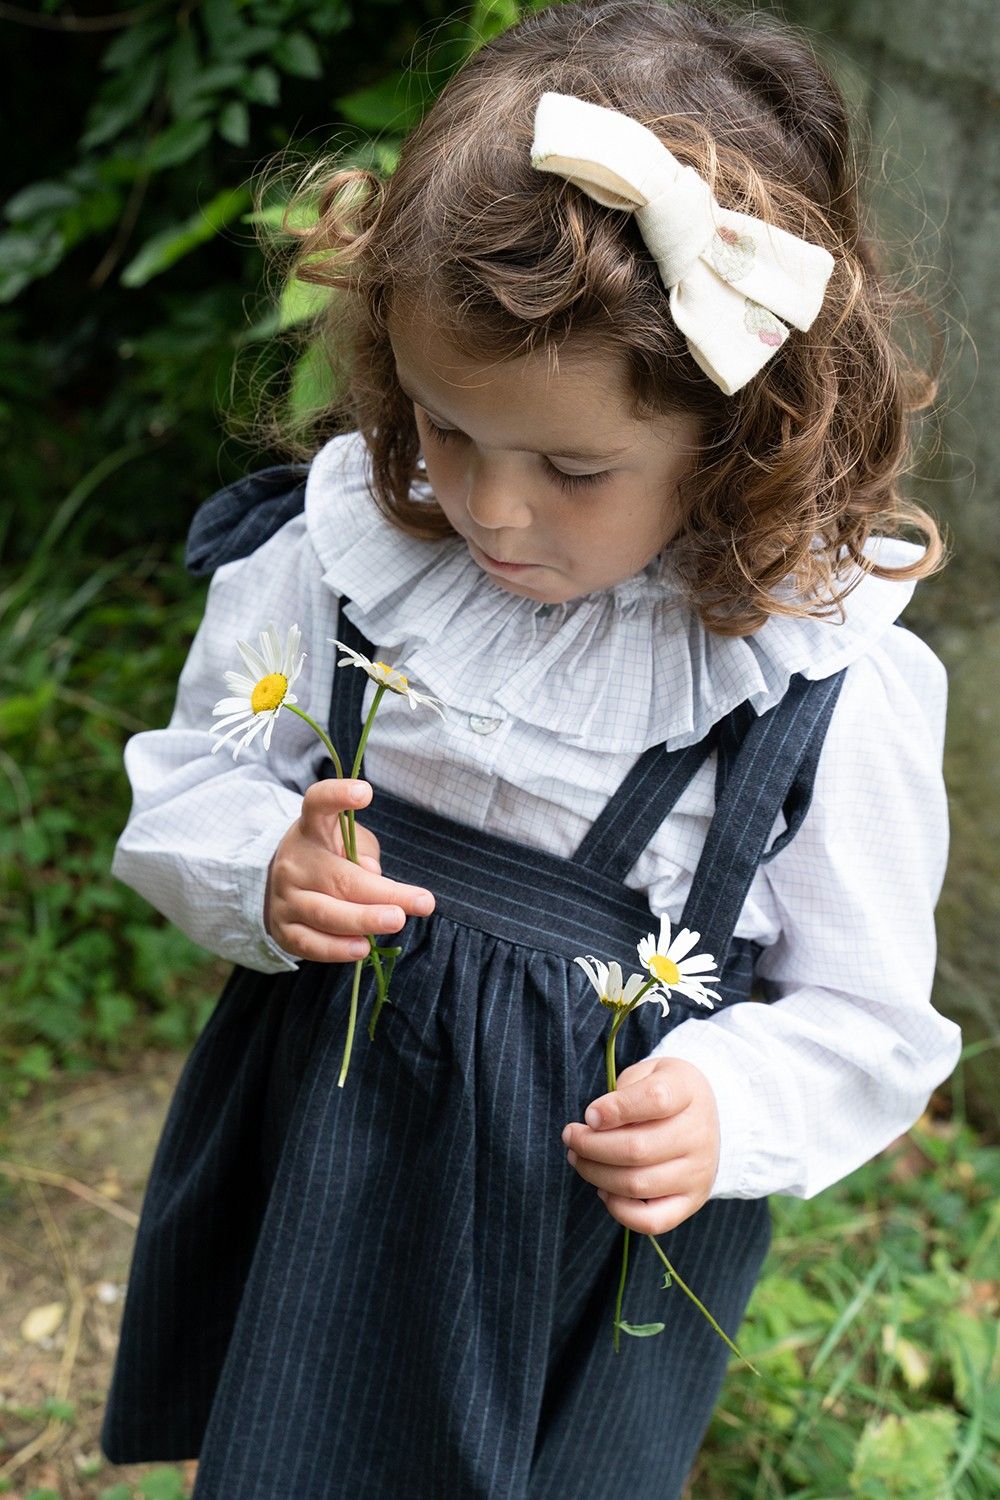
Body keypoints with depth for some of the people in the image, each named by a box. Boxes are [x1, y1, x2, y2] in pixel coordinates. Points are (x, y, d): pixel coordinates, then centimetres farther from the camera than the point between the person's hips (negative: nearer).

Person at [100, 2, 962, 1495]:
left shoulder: (834, 688, -19)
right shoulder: (339, 550, -12)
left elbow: (868, 1020, -9)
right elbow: (185, 785, 2)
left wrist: (723, 1110, -28)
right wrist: (261, 876, -20)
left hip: (609, 1228, -2)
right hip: (320, 1152, 3)